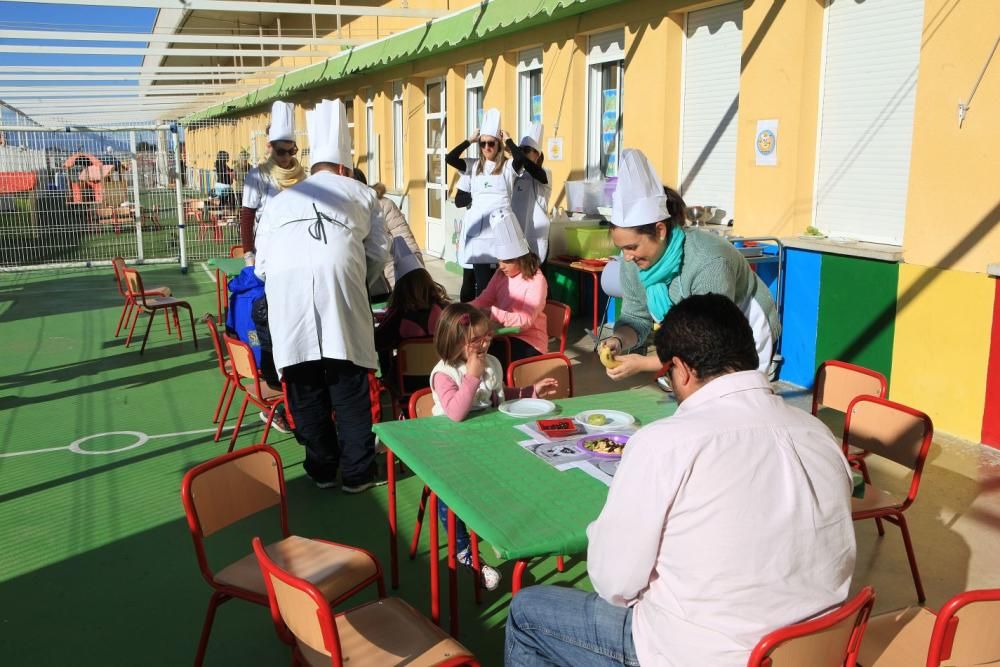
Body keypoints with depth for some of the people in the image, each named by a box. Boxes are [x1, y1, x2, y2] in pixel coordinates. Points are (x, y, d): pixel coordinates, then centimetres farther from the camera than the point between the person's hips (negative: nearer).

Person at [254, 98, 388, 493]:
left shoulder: (281, 199, 31)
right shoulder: (361, 194, 26)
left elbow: (262, 264, 27)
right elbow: (377, 253, 21)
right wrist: (360, 287, 39)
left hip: (285, 284, 2)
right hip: (339, 277, -2)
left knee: (305, 386, 10)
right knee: (349, 385, 6)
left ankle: (321, 469, 21)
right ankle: (358, 472, 12)